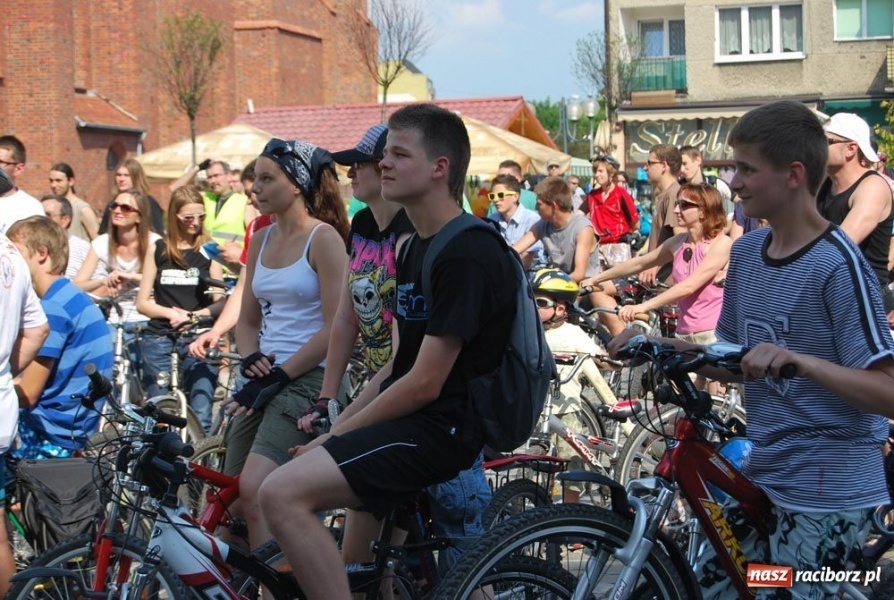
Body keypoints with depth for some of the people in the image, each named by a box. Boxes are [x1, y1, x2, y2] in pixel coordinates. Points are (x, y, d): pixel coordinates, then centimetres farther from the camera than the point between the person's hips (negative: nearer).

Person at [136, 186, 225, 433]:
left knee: (201, 416, -11)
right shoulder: (158, 250, 9)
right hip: (159, 340, 2)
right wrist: (171, 313, -10)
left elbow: (221, 302, 2)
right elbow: (142, 302, 7)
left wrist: (194, 315, -15)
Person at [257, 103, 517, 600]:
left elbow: (425, 383, -19)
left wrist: (334, 437, -11)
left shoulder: (466, 255, -16)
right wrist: (335, 432, 8)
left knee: (283, 494, -24)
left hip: (441, 428, -10)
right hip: (413, 420, 10)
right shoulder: (417, 248, 16)